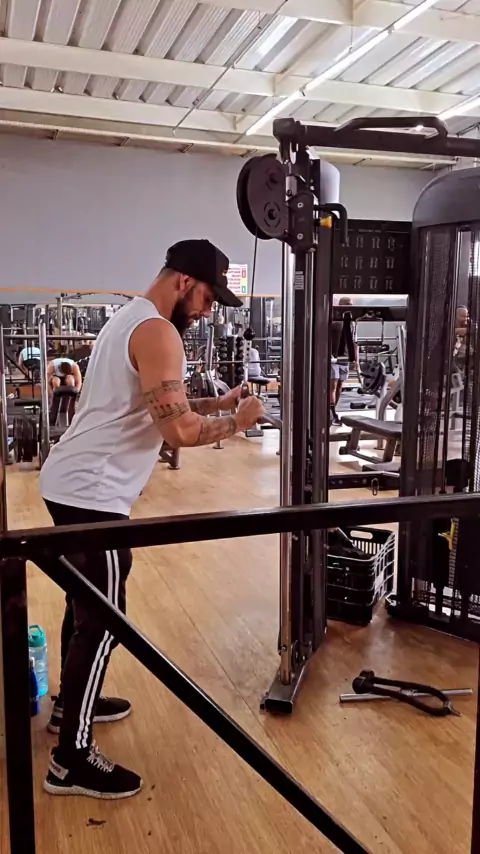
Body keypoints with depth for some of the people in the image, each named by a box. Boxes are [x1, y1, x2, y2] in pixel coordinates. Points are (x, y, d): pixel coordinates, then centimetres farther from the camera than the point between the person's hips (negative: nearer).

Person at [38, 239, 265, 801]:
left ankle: (71, 705, 39)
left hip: (70, 482, 11)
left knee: (86, 606, 22)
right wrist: (238, 422, -8)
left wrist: (217, 402, 14)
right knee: (102, 620, -4)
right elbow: (179, 430, -24)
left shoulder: (129, 318, 16)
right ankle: (72, 760, 7)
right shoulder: (157, 333, -17)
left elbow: (157, 407, 22)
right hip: (92, 493, -11)